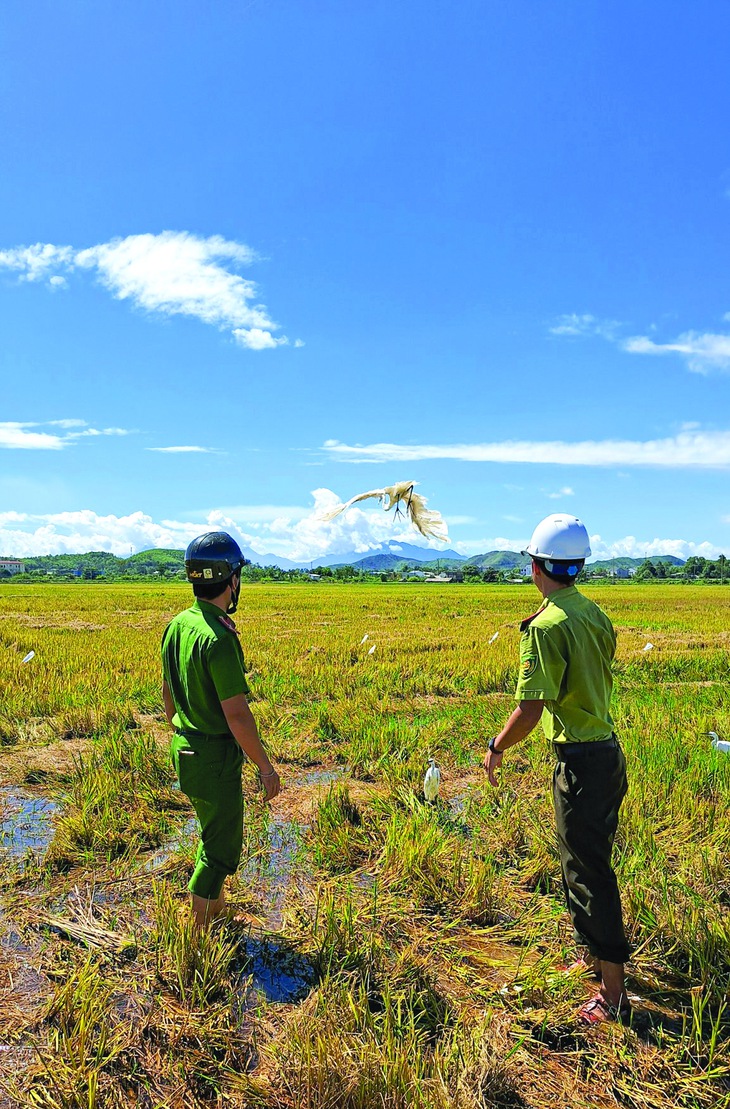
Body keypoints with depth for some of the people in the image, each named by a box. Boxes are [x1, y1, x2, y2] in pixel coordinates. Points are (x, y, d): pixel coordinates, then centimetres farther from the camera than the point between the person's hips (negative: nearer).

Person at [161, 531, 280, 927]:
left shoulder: (176, 625, 1)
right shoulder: (219, 638, -26)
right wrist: (266, 767, -14)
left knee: (216, 832, 26)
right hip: (215, 757, -9)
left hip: (183, 749, 9)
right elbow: (236, 715, -25)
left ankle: (217, 909, 44)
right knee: (220, 847, 9)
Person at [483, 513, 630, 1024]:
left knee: (588, 872, 3)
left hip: (580, 760, -9)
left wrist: (497, 748, -7)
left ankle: (614, 992, 15)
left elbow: (530, 710, -21)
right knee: (588, 862, 23)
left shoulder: (546, 626, -21)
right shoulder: (595, 613, 5)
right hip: (610, 750, 9)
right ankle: (598, 956, 41)